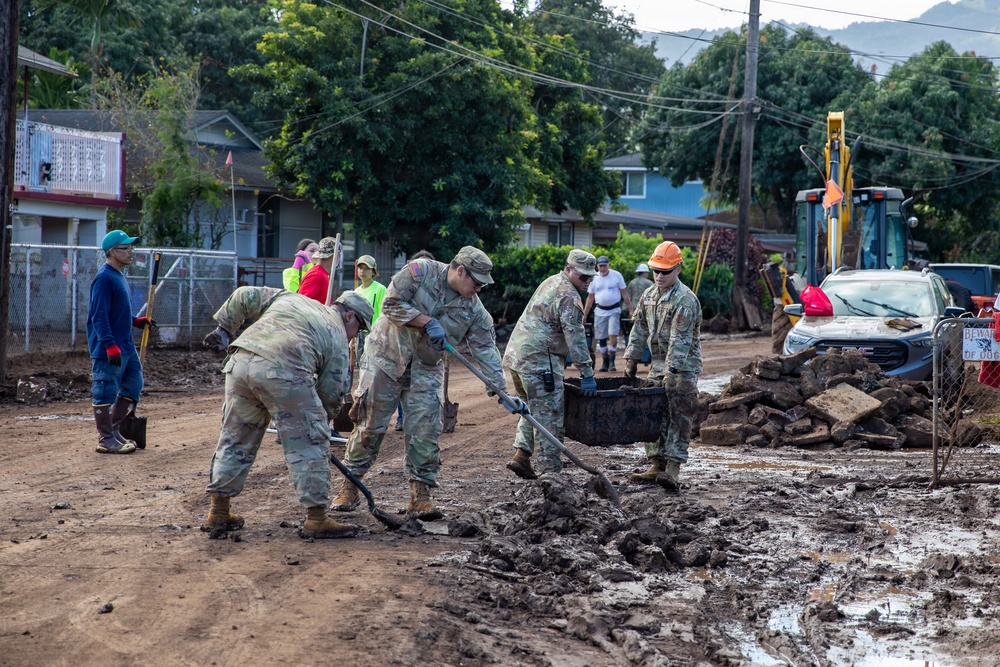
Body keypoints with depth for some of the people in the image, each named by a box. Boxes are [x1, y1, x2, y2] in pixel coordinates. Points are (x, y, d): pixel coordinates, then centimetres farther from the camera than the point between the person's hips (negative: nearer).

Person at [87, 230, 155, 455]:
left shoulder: (119, 276, 15)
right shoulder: (104, 278, -15)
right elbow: (99, 315, -21)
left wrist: (136, 321, 16)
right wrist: (110, 345, -26)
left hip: (126, 345, 10)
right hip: (108, 349, -10)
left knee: (133, 384, 14)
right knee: (106, 392, -3)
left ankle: (114, 430, 23)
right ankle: (106, 440, 3)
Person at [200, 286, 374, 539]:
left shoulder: (289, 298, 33)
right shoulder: (338, 338, 19)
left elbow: (245, 296, 29)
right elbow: (331, 392, 16)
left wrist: (224, 328, 37)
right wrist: (322, 421, 29)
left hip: (240, 364, 6)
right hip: (283, 370, -5)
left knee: (235, 439, 18)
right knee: (309, 444, 6)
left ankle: (218, 512, 25)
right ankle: (316, 519, 6)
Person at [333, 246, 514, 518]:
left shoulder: (474, 309, -3)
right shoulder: (420, 272, -14)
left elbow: (486, 350, -3)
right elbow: (391, 304, -17)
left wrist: (503, 391, -9)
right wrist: (427, 322, -23)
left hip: (426, 369, 3)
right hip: (386, 356, -3)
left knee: (425, 430, -3)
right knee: (369, 424, 1)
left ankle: (420, 493, 5)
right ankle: (350, 486, 12)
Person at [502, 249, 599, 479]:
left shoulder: (551, 283, 19)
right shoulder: (568, 296, -13)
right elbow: (575, 337, -16)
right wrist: (587, 374, -14)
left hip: (516, 353, 10)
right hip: (538, 360, -10)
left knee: (532, 409, 20)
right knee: (549, 416, -5)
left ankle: (521, 455, 12)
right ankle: (550, 471, -3)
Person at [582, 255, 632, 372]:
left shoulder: (616, 275, -2)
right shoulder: (594, 278, 4)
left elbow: (624, 293, 2)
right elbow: (590, 297, 9)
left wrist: (630, 310, -2)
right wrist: (584, 314, 7)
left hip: (614, 310, -3)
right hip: (600, 311, 3)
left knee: (613, 335, -14)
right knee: (601, 338, 4)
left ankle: (612, 361, -8)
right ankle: (605, 362, 14)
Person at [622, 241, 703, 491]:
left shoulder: (685, 300, -17)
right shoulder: (649, 295, 9)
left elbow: (680, 341, -23)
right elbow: (639, 329, 16)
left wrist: (671, 372, -28)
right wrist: (631, 360, 13)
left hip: (683, 367, -8)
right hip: (658, 364, 8)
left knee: (678, 418, -11)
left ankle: (673, 470, -16)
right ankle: (656, 466, 14)